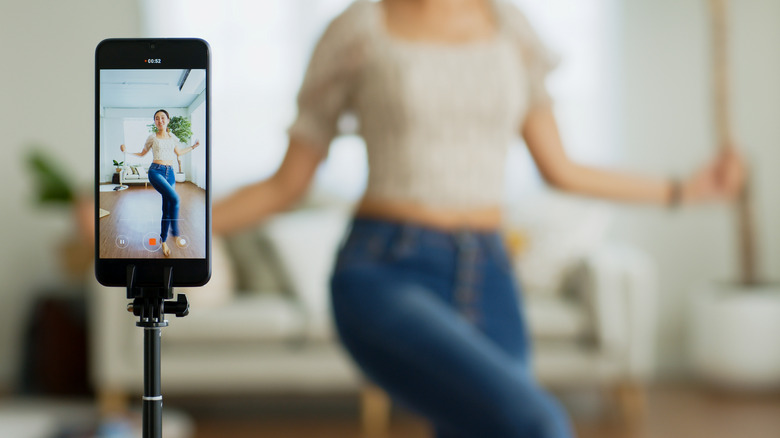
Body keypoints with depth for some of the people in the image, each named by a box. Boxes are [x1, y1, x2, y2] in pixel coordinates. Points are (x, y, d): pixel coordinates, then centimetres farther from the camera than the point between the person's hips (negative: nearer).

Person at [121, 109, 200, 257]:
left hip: (170, 173, 4)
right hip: (156, 171, -4)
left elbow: (178, 152, 30)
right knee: (174, 198, -27)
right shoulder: (153, 138, 4)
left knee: (167, 208, 3)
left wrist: (193, 147, 29)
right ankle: (175, 233, -18)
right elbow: (142, 153, 14)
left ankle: (163, 241, 14)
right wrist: (127, 151, 1)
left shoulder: (172, 138, 13)